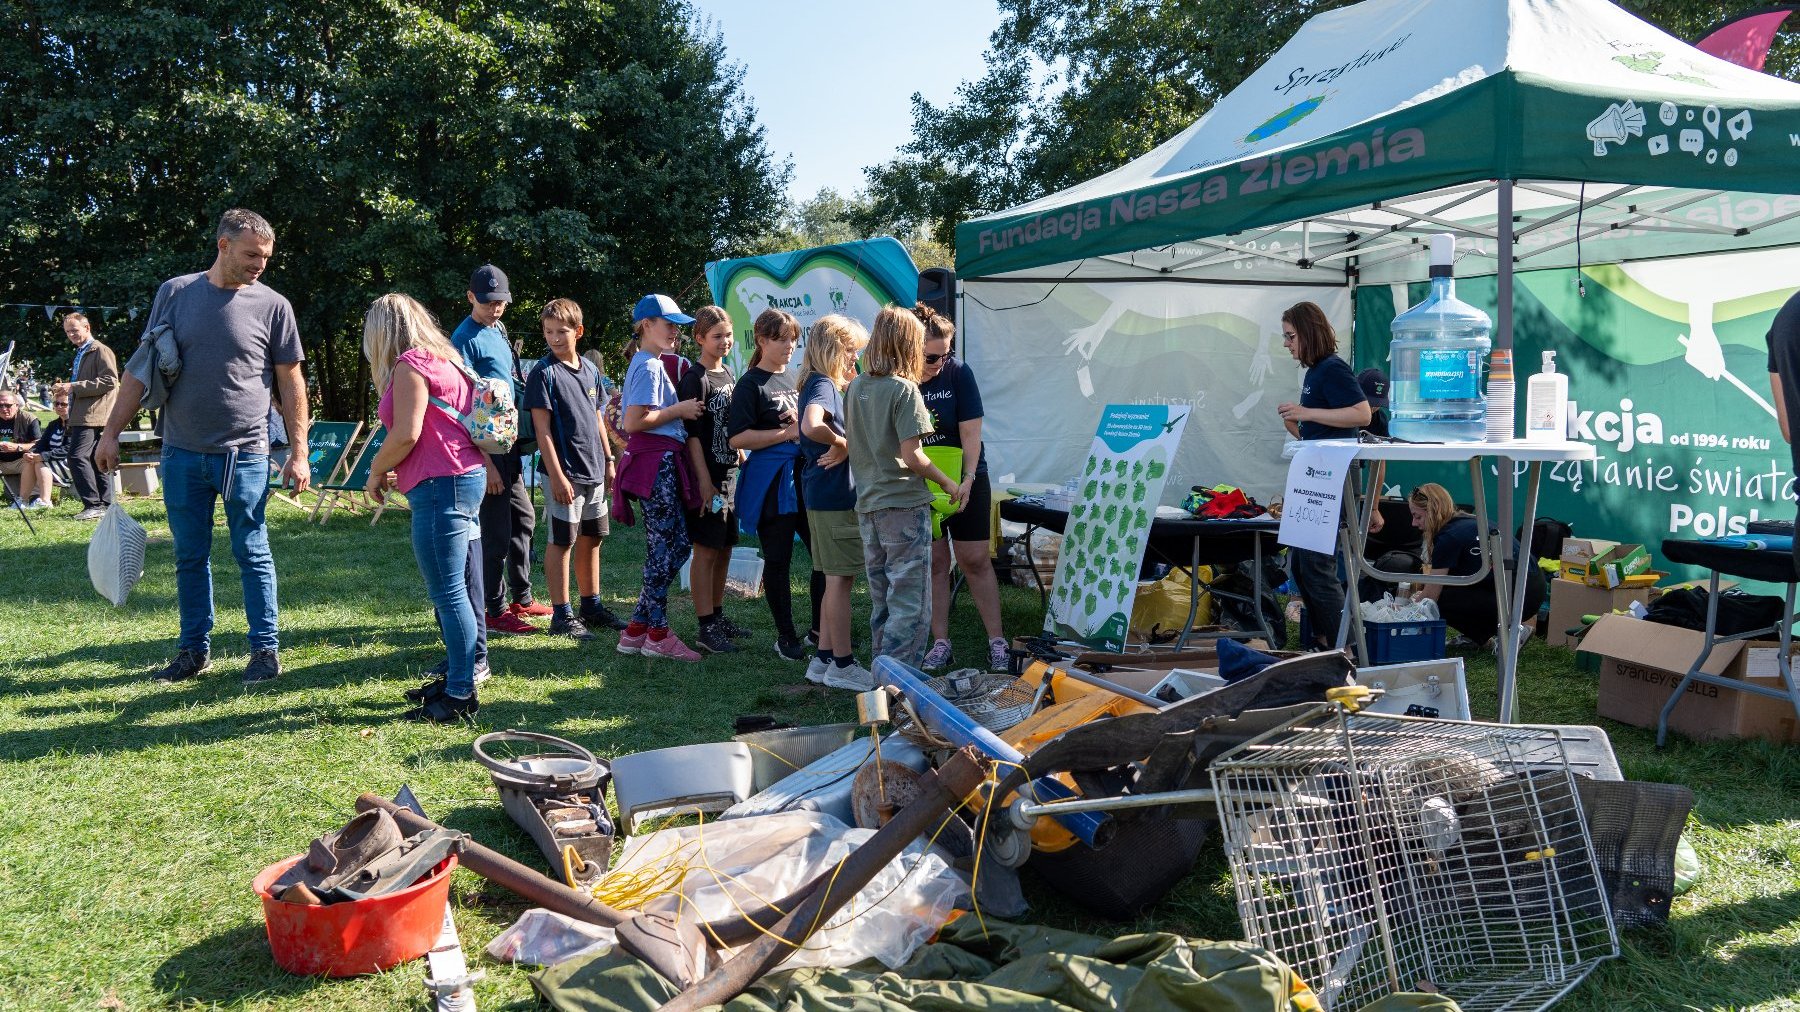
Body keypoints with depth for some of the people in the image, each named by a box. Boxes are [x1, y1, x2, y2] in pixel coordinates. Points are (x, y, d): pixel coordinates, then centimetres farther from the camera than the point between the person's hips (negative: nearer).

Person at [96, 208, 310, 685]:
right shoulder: (175, 293, 4)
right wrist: (111, 433, 4)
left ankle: (265, 648, 13)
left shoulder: (273, 306, -1)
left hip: (245, 454, -2)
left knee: (253, 555, 3)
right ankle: (195, 649, 23)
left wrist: (298, 453, -3)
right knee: (190, 556, 11)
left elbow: (291, 382, 2)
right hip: (182, 453, 3)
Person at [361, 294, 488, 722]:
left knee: (447, 593, -7)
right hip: (465, 478, 10)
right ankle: (456, 678, 22)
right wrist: (397, 473, 21)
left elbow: (406, 434, -16)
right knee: (453, 590, 15)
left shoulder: (410, 365, -8)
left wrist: (376, 472, 0)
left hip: (440, 486, -10)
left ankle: (460, 695, -4)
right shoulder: (443, 360, 20)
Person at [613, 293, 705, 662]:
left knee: (673, 547, 11)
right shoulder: (650, 367, -12)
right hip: (657, 463, -10)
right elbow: (633, 422, -20)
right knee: (668, 548, -4)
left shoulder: (651, 364, 19)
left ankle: (636, 629, 14)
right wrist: (679, 410, -13)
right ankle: (658, 635, 4)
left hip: (663, 462, 10)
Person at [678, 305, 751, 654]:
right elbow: (692, 434, -16)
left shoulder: (728, 376, 13)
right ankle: (706, 628, 0)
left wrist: (743, 462, 20)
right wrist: (705, 482, -20)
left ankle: (717, 616, 24)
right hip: (707, 476, -8)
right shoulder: (694, 379, -12)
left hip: (729, 474, 8)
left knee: (725, 549, 13)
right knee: (706, 551, -4)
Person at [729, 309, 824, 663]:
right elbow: (738, 438, -15)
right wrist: (788, 433, -16)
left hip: (804, 477, 7)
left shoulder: (794, 378, 16)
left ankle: (819, 629, 18)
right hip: (771, 482, -6)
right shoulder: (751, 384, -5)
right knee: (778, 560, 3)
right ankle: (785, 636, 15)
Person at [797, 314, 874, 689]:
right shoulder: (823, 384, -15)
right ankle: (842, 665, 6)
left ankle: (824, 659, 22)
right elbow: (811, 427, -34)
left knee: (836, 580, 15)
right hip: (834, 494, -10)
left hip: (826, 494, 10)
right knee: (840, 579, -2)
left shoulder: (825, 384, 15)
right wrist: (842, 444, -19)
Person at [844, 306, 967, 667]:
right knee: (911, 606, -3)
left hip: (868, 505, 7)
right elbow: (911, 456, -16)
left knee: (882, 602, 16)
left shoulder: (855, 387, 8)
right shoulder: (904, 389, -13)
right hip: (904, 505, -7)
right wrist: (947, 482, -4)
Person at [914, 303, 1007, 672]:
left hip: (964, 480, -1)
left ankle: (996, 642, 8)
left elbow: (970, 431, -12)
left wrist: (967, 480, -20)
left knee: (975, 561, 1)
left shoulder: (958, 373, -11)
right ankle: (940, 644, 15)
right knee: (932, 564, 6)